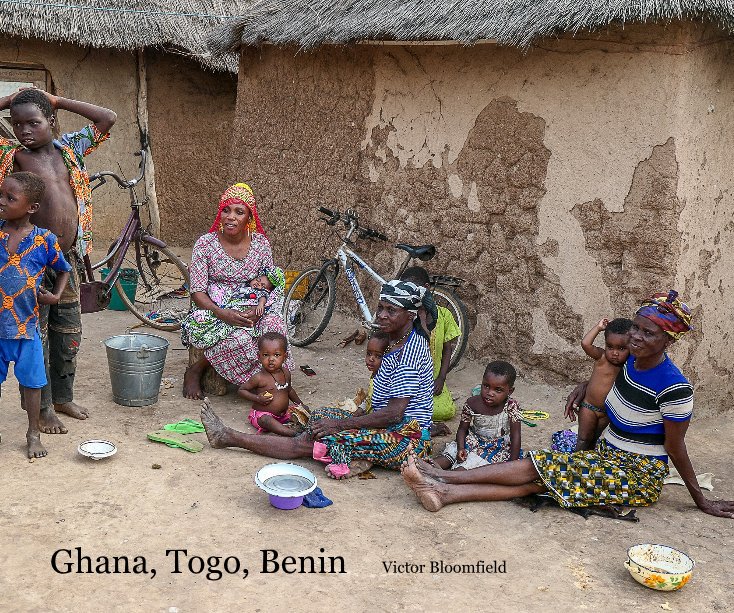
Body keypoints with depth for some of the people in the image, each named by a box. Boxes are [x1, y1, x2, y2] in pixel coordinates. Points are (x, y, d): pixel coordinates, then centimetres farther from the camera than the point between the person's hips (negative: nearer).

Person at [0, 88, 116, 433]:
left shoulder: (69, 149, 7)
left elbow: (108, 118, 7)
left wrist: (57, 101, 5)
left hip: (68, 256, 4)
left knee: (68, 333, 15)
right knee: (36, 334, 5)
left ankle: (63, 398, 31)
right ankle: (43, 408, 18)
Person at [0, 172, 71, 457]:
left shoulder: (45, 240, -7)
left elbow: (64, 270, 8)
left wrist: (55, 295, -2)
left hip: (25, 324, -1)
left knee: (31, 381, 10)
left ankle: (33, 434, 27)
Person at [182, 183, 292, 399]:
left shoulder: (261, 244, 3)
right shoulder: (205, 244, -5)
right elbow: (197, 292, -8)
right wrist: (222, 313, -26)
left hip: (250, 311, 3)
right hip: (212, 314, -3)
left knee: (275, 325, -30)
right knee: (240, 338, -34)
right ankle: (196, 370, -9)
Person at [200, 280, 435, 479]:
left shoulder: (408, 352, -21)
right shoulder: (398, 341, 9)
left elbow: (394, 414, -24)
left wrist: (340, 423, -18)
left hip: (405, 439, -9)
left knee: (305, 443, -11)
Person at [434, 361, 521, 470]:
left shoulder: (512, 407, -18)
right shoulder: (472, 403, -10)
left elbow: (515, 436, -14)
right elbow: (462, 429, -1)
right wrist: (460, 448, -19)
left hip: (498, 447, -4)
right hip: (474, 441, 4)